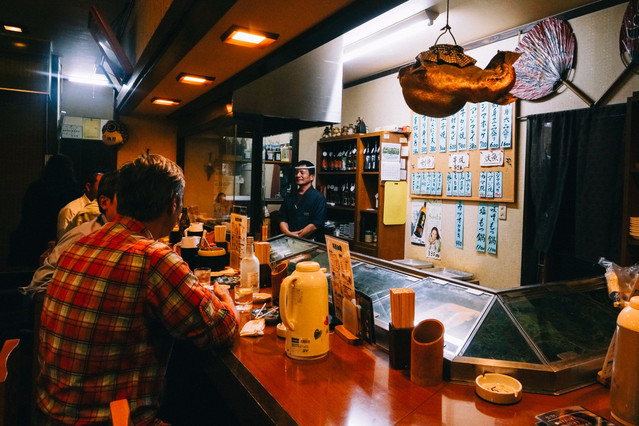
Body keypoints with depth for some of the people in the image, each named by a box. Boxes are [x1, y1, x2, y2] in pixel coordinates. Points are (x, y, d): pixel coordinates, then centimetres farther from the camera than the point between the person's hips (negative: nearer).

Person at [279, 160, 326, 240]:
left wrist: (297, 237, -10)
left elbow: (315, 224, -8)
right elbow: (283, 220, 13)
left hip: (310, 242, -4)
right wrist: (289, 233, -7)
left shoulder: (318, 197, 0)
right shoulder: (289, 198, 18)